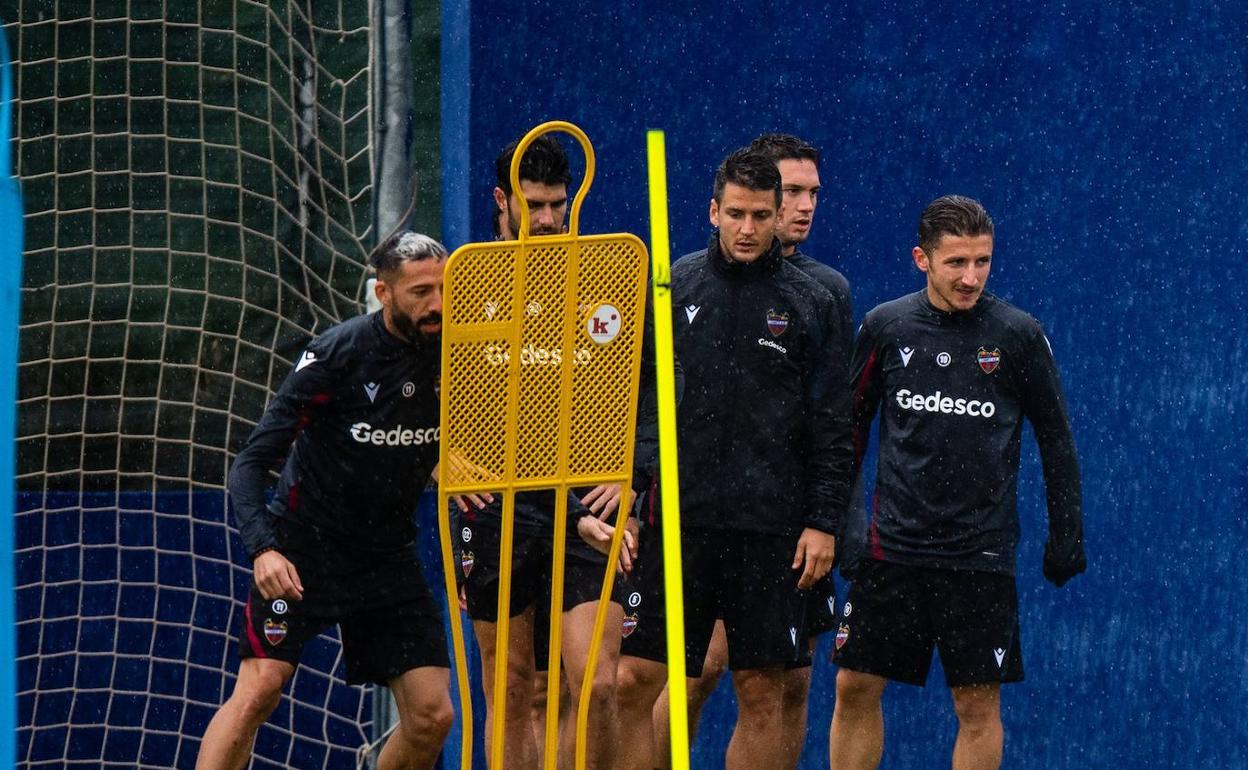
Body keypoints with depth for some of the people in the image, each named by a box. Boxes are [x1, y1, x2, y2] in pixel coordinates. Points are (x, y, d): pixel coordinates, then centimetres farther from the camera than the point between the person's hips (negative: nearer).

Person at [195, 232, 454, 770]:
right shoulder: (338, 352, -17)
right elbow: (253, 459, -17)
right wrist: (263, 548, -31)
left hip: (388, 558, 5)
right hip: (302, 550, -4)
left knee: (432, 715, -4)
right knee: (258, 689, -17)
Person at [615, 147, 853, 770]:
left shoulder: (809, 303, 6)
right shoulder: (672, 287, 6)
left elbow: (832, 427, 6)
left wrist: (823, 521, -1)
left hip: (771, 530, 0)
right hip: (677, 519, 0)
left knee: (762, 695, 2)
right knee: (631, 683, -6)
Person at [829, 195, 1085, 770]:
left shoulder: (1018, 335, -3)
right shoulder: (885, 326, 1)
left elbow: (1055, 437, 4)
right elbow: (849, 425, 11)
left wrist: (1066, 534, 1)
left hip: (980, 551, -2)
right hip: (891, 544, 2)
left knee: (978, 705, 0)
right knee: (855, 689, 2)